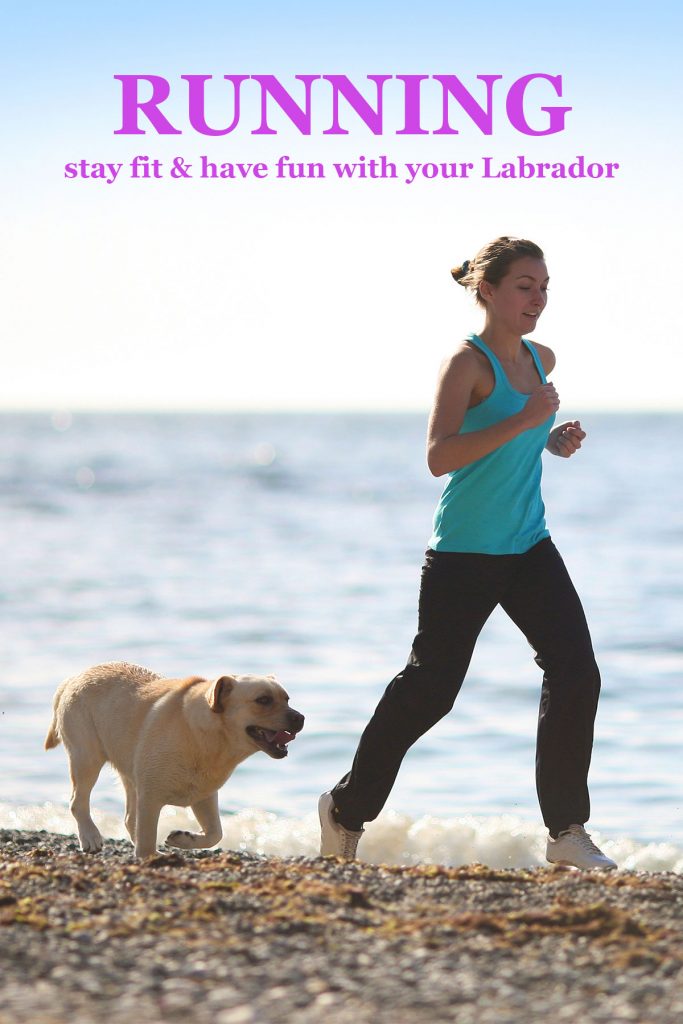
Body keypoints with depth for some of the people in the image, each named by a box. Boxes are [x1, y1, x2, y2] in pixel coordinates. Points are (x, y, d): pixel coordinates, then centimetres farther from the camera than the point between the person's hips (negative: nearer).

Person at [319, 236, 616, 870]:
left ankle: (566, 832, 0)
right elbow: (439, 456, -25)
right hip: (465, 554, -7)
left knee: (576, 672, -7)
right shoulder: (467, 363, -13)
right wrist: (523, 421, -29)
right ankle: (346, 810, 21)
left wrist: (554, 441, 9)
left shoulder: (540, 360, 11)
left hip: (529, 547, 7)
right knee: (430, 687, 1)